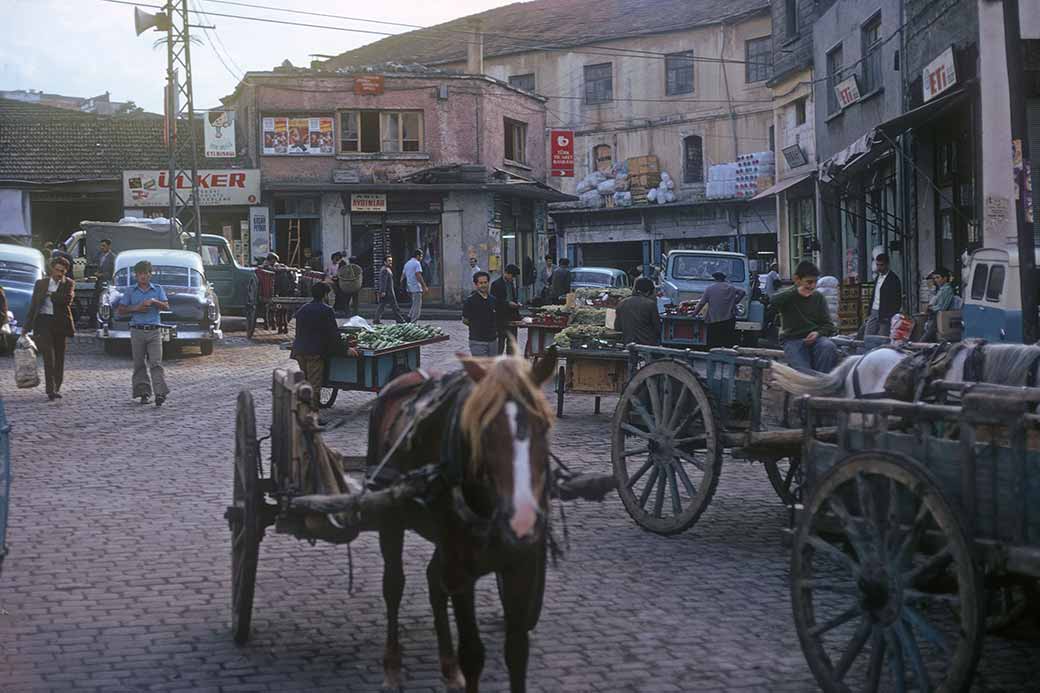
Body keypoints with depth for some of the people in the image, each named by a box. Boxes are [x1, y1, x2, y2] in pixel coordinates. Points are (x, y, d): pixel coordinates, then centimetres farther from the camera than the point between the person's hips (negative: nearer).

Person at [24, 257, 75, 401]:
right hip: (43, 321, -1)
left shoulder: (69, 284, 6)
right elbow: (33, 305, 12)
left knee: (59, 357, 6)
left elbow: (68, 299, -13)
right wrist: (27, 326, 9)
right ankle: (50, 389, -18)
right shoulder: (40, 283, 10)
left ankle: (56, 388, 18)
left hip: (60, 323, 1)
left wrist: (51, 295, -6)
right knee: (48, 355, -14)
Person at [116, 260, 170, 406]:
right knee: (139, 364, 4)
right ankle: (144, 393, 10)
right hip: (137, 331, 1)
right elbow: (121, 310, 8)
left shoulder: (158, 289, 9)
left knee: (156, 363, -10)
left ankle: (160, 393, -18)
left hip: (154, 331, -1)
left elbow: (166, 306, -1)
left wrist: (154, 302, -18)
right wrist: (136, 308, -7)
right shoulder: (131, 291, 9)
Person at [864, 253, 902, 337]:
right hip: (874, 312, 8)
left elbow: (897, 301, -10)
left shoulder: (893, 279, -9)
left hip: (885, 316, -8)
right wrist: (870, 313, 15)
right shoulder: (878, 277, 16)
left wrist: (889, 316, -15)